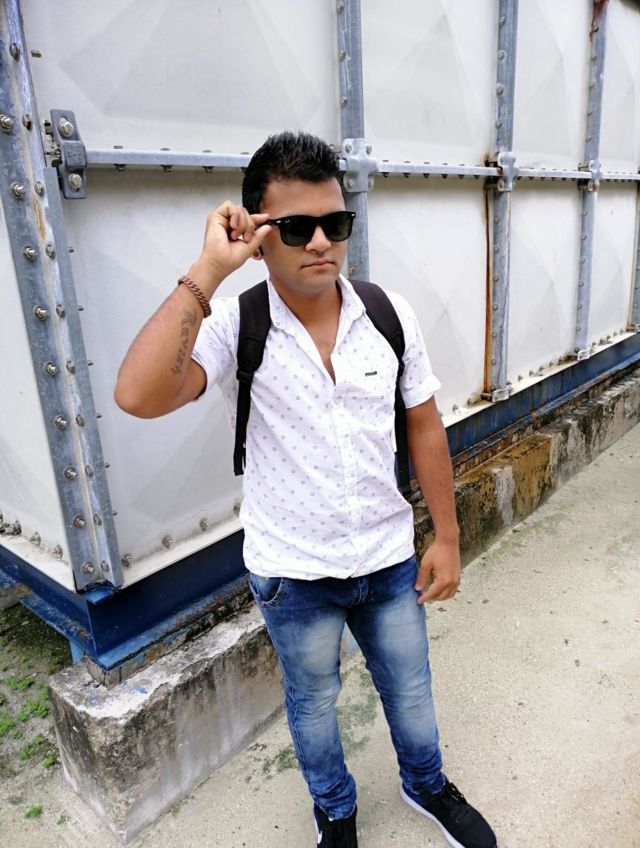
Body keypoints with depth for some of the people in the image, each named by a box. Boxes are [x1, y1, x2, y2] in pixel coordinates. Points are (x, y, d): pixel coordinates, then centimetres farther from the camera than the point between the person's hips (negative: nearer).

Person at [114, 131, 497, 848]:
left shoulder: (389, 314, -9)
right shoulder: (233, 326, -18)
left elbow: (424, 425, -1)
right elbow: (139, 396, -35)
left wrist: (446, 537, 2)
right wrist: (207, 271, -33)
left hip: (389, 557, 2)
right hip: (292, 573, -2)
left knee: (409, 688, 24)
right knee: (312, 702, 23)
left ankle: (426, 785, 58)